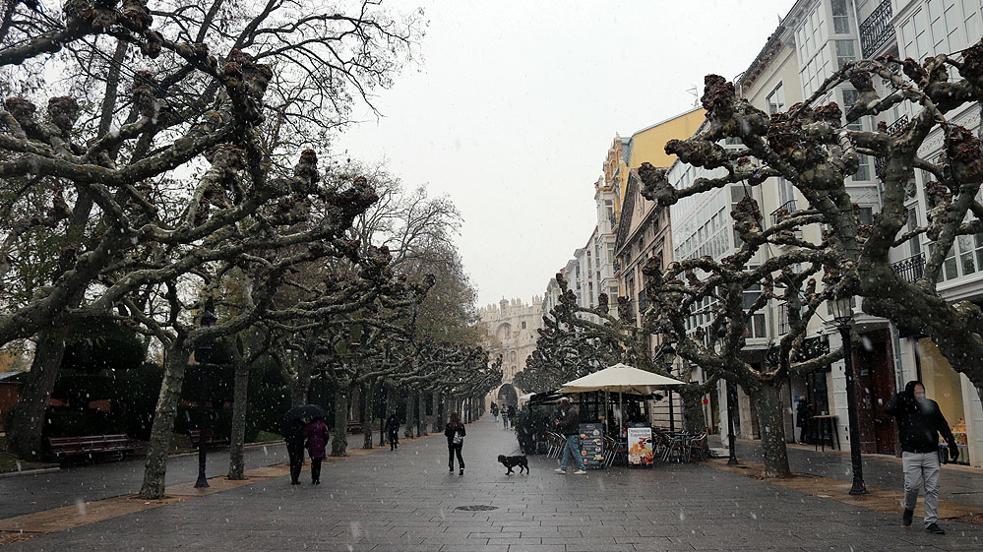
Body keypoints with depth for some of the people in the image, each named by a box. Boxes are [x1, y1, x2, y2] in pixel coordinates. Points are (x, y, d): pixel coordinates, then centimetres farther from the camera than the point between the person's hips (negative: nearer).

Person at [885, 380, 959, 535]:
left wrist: (952, 444, 8)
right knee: (912, 485, -8)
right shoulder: (902, 406, 2)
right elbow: (890, 409, -19)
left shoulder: (931, 405, 11)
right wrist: (902, 395, -13)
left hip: (931, 453, 3)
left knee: (932, 489, 1)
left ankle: (931, 522, 9)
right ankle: (909, 508, 21)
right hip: (911, 454, -3)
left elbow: (943, 425, 14)